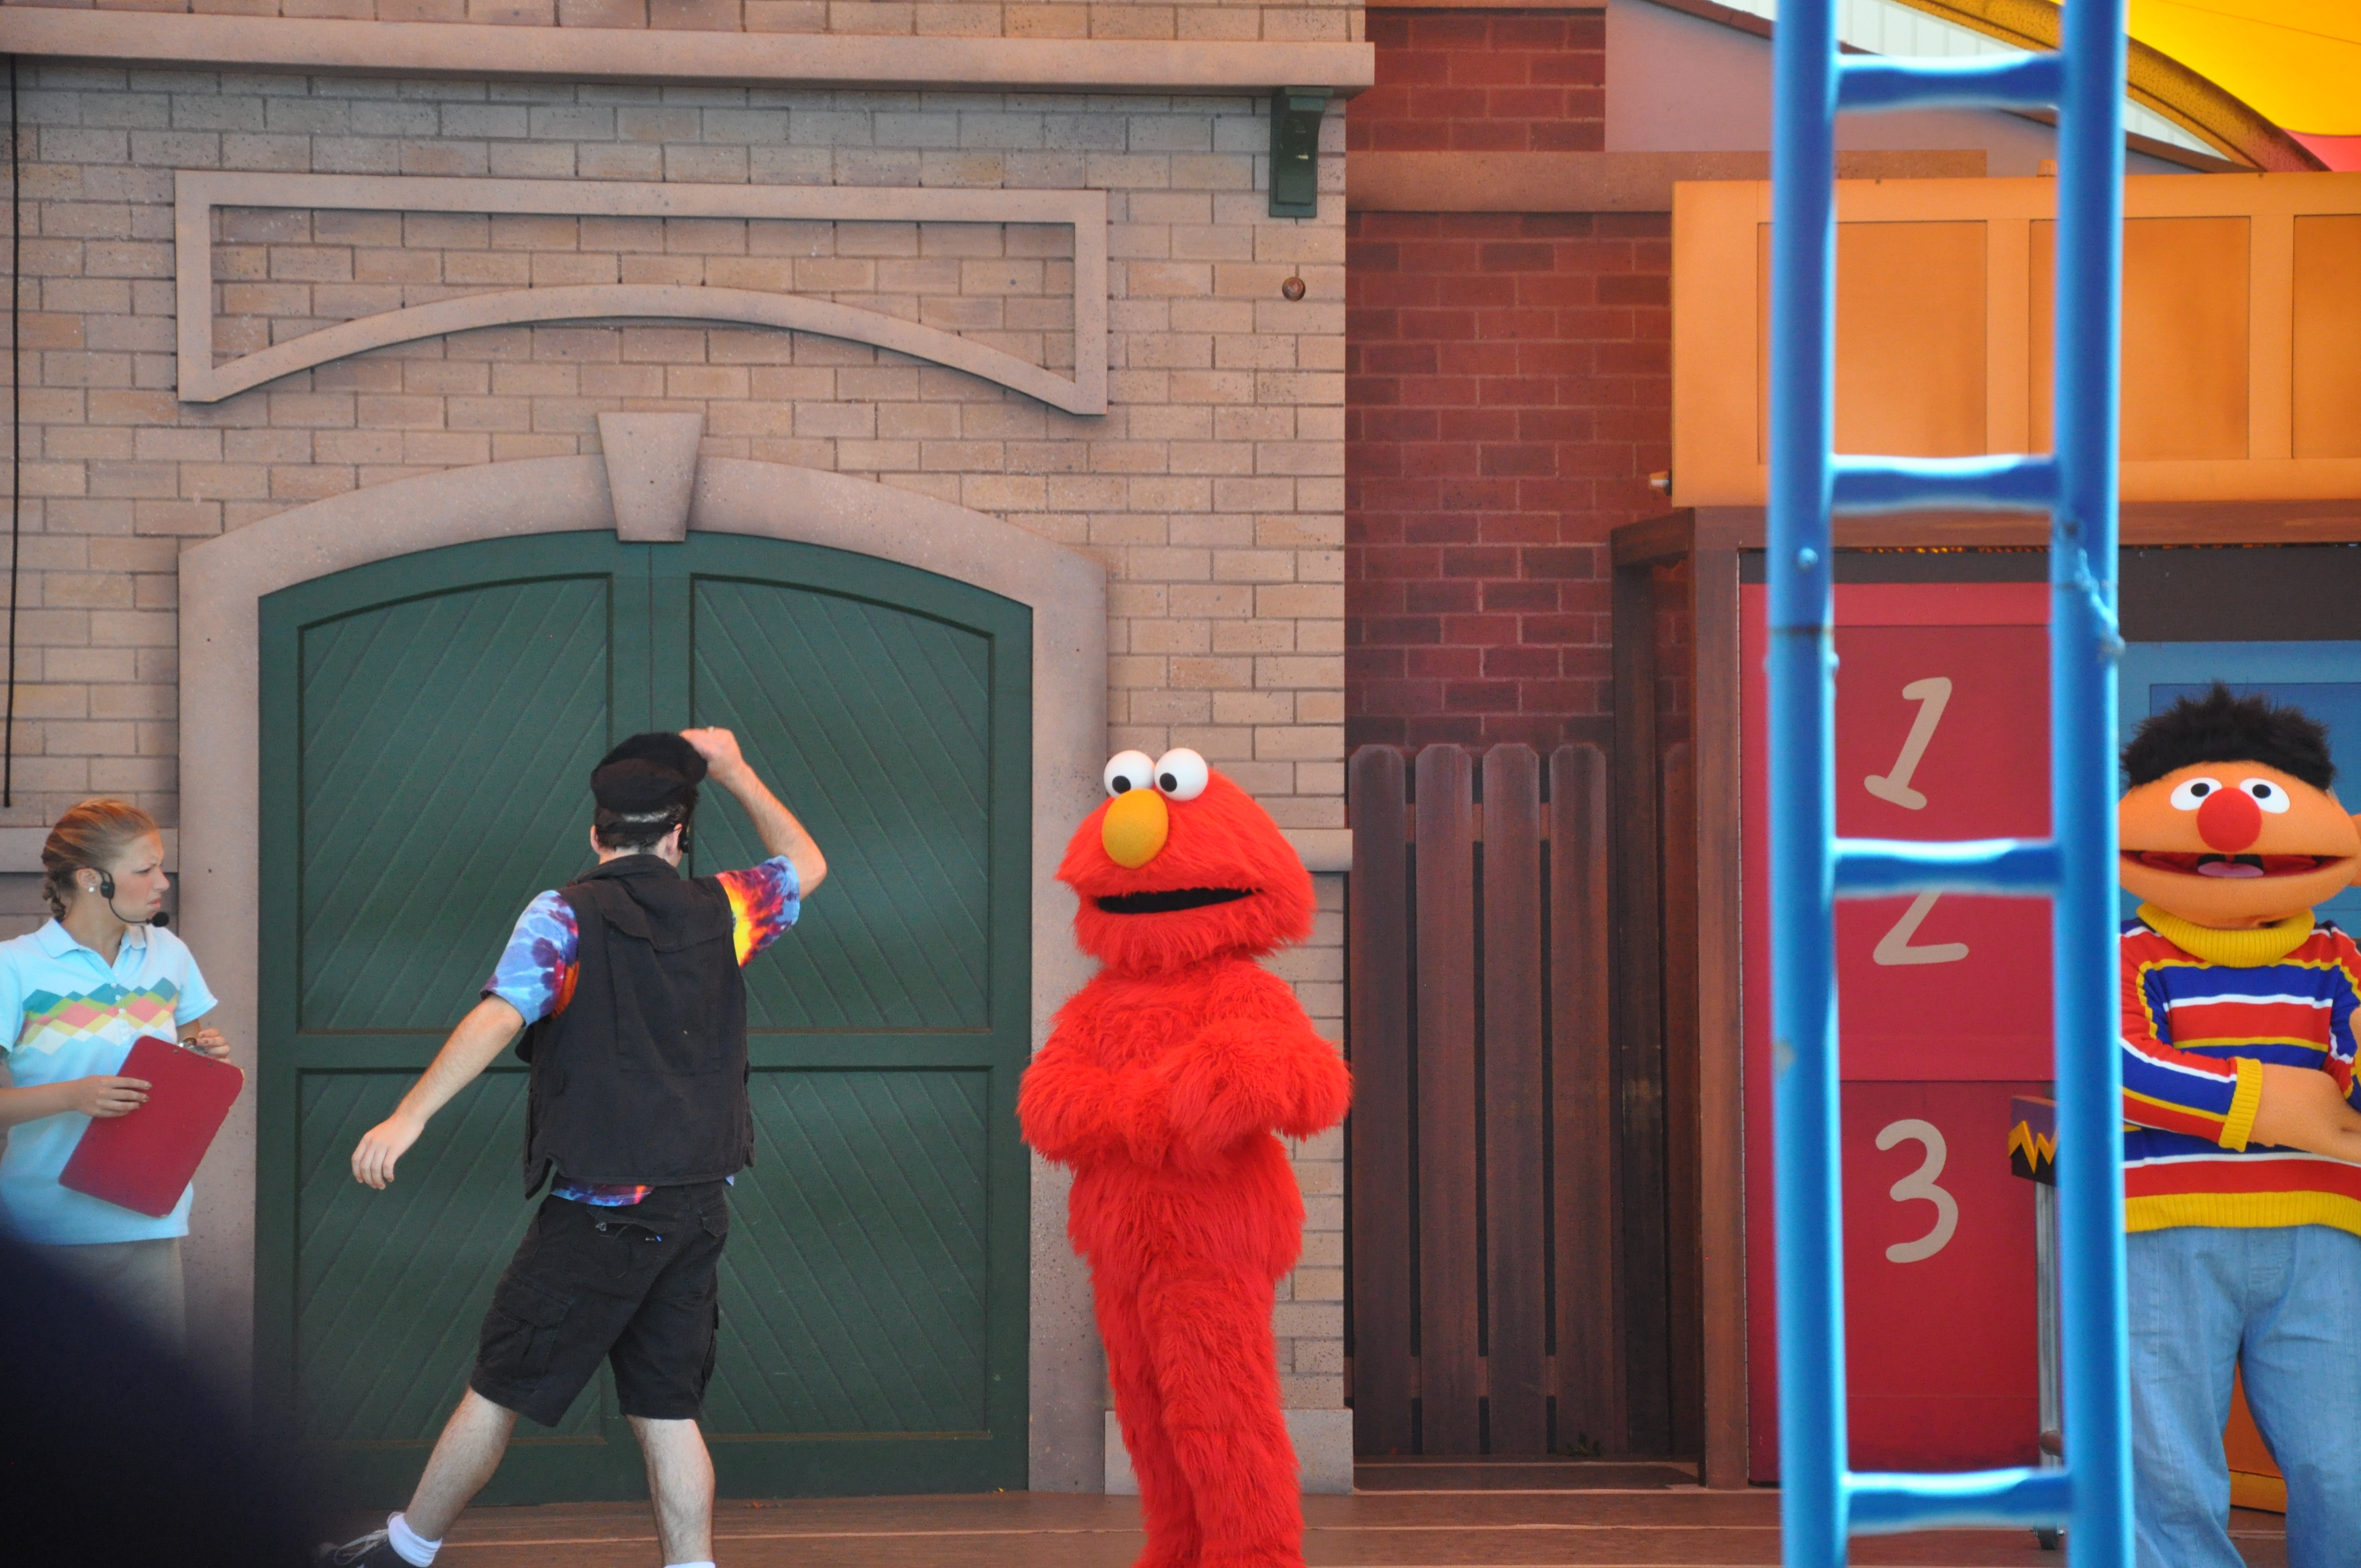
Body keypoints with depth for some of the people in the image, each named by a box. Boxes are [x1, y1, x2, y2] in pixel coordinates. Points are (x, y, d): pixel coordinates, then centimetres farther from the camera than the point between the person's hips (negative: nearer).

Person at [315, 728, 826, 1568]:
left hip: (599, 1210, -5)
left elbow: (498, 1016, -21)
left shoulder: (566, 915, -7)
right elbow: (806, 865, 27)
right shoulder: (718, 912, 7)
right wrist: (736, 774, 32)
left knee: (498, 1389, 6)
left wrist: (408, 1117, -25)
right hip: (698, 1207, 5)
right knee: (667, 1412, 9)